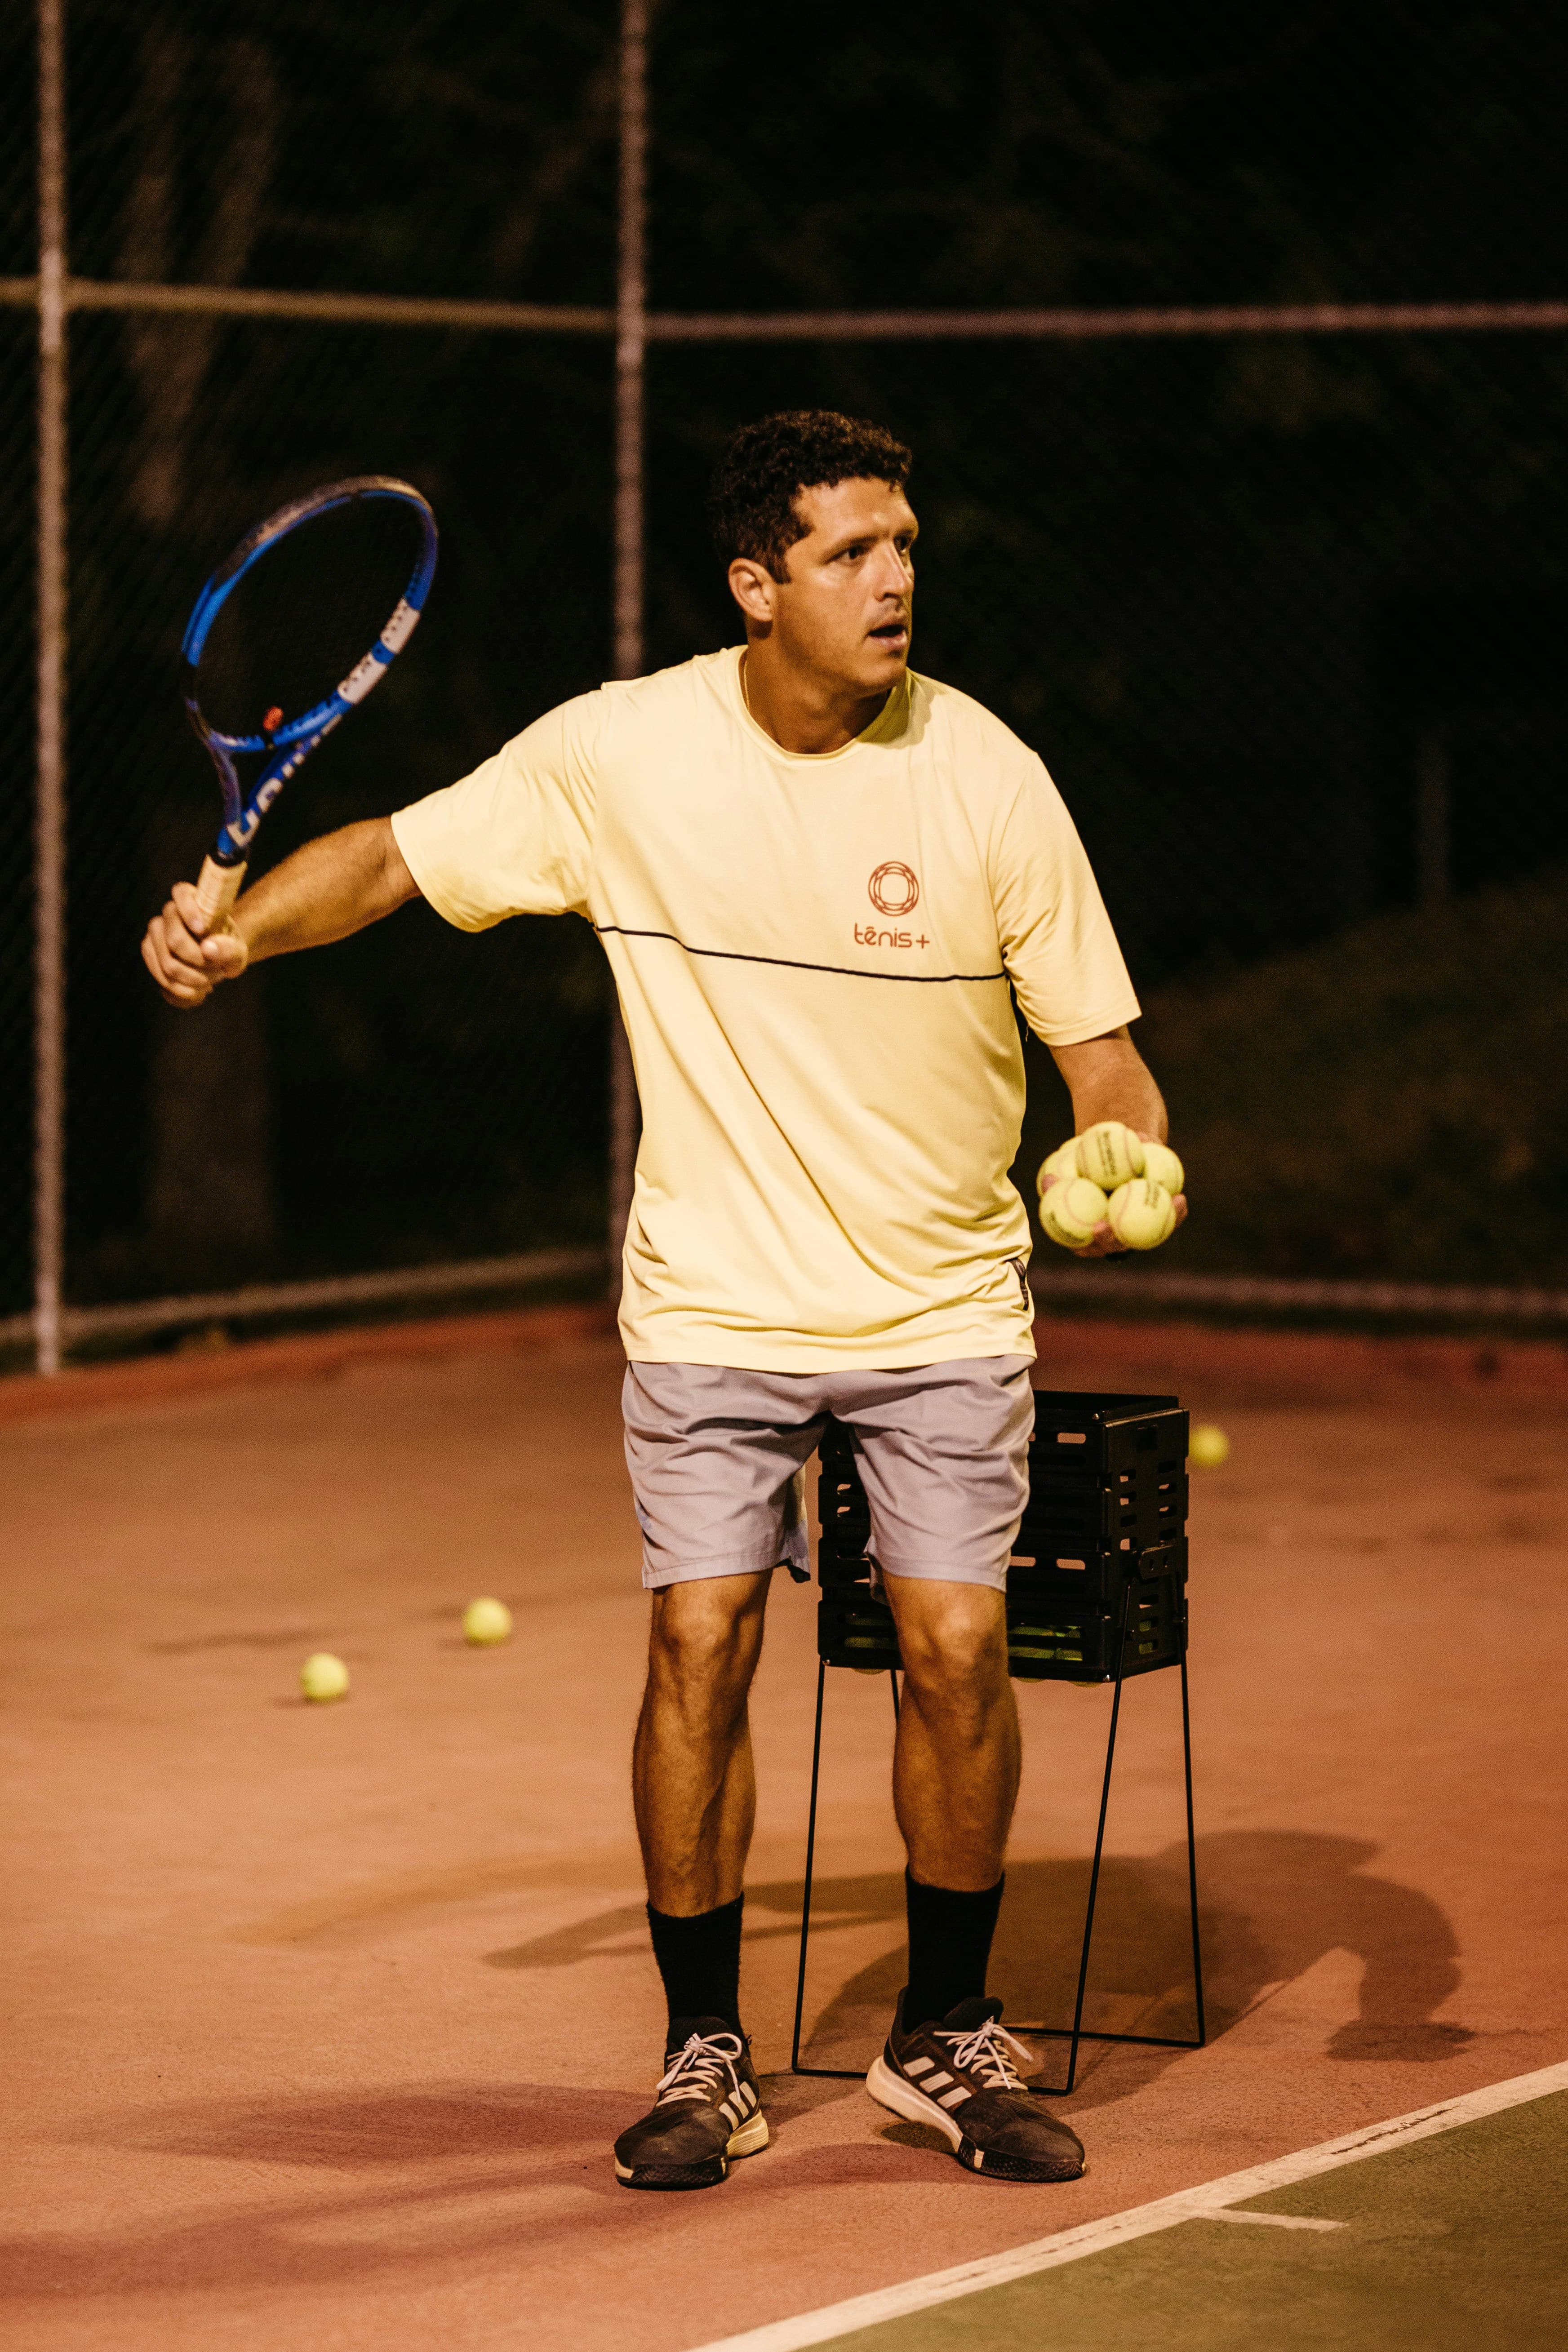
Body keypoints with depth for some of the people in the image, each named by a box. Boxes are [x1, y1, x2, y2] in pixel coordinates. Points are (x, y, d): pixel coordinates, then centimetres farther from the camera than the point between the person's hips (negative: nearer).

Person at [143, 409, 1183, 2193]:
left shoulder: (986, 775, -8)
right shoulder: (620, 753, -8)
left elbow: (1097, 1041, -3)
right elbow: (401, 854, 0)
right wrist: (238, 930, -17)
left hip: (942, 1302, 0)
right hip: (715, 1300, 0)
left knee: (955, 1647, -7)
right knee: (699, 1649, -8)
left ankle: (945, 2041, 13)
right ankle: (705, 2058, 8)